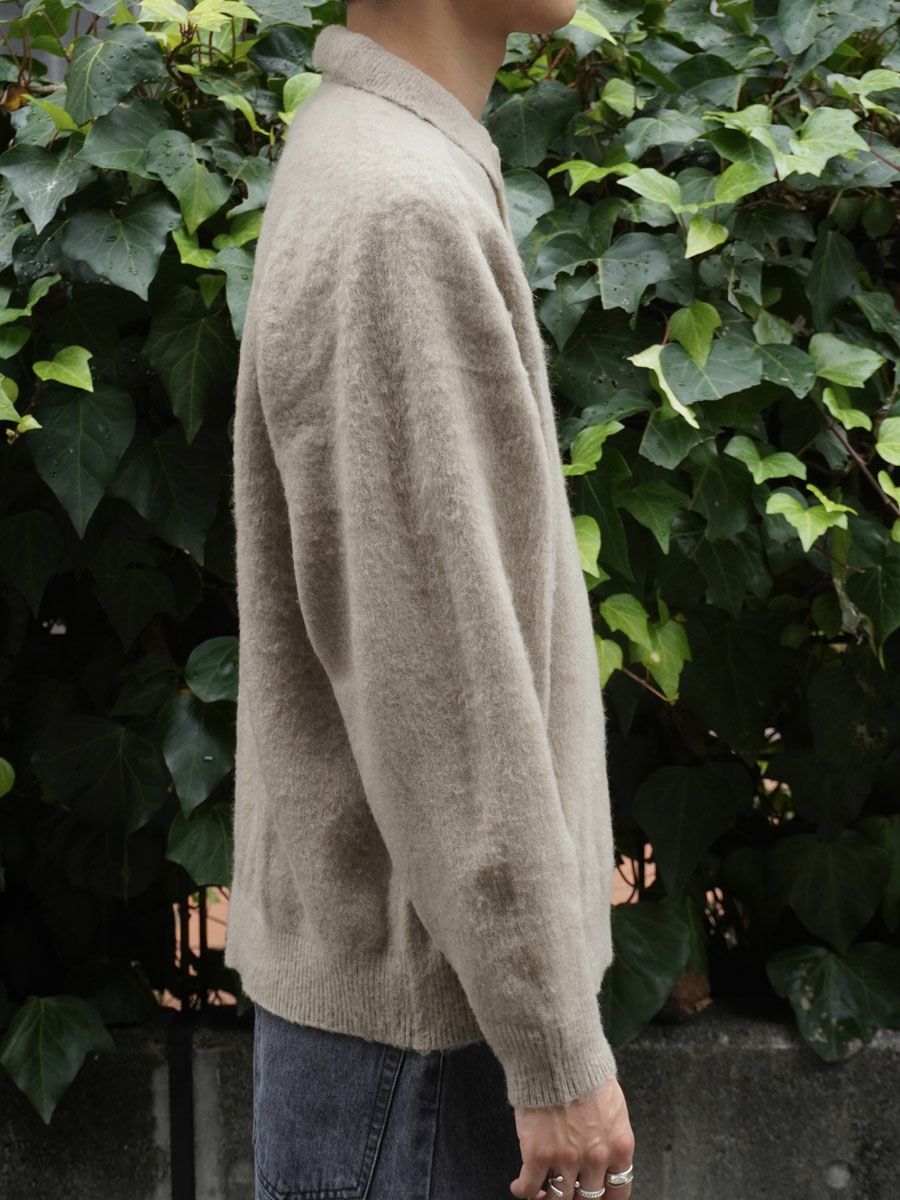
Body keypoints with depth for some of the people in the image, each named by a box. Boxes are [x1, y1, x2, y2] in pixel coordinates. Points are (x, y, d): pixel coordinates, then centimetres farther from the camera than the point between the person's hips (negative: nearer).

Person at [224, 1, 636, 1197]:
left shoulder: (369, 170, 12)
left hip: (383, 943, 9)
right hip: (414, 979, -9)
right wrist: (557, 1046, -18)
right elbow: (439, 678, -23)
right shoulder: (398, 218, -20)